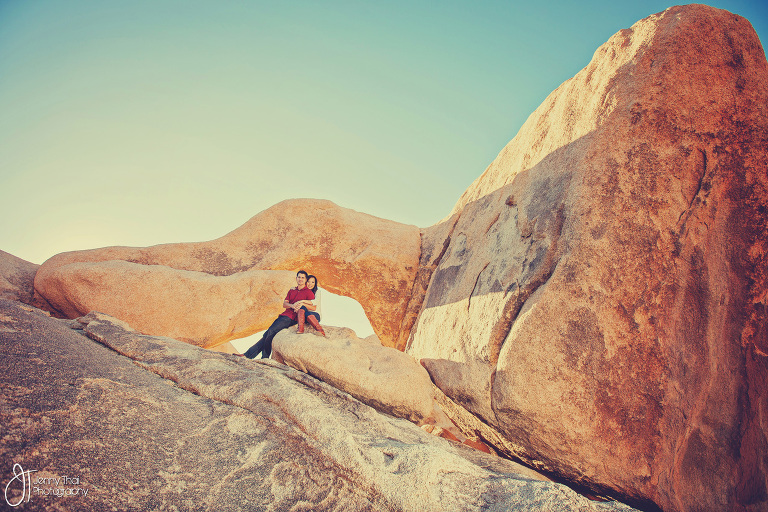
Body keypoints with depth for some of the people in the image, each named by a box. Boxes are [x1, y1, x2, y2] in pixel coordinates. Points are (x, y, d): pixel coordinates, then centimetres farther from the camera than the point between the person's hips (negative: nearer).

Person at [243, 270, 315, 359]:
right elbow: (284, 304, 12)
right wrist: (292, 306, -10)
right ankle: (248, 354, -5)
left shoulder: (308, 292, 3)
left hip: (292, 318, -6)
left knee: (270, 332, -21)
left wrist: (302, 304, -18)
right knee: (267, 334, -3)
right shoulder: (291, 291, 22)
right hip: (284, 315, 6)